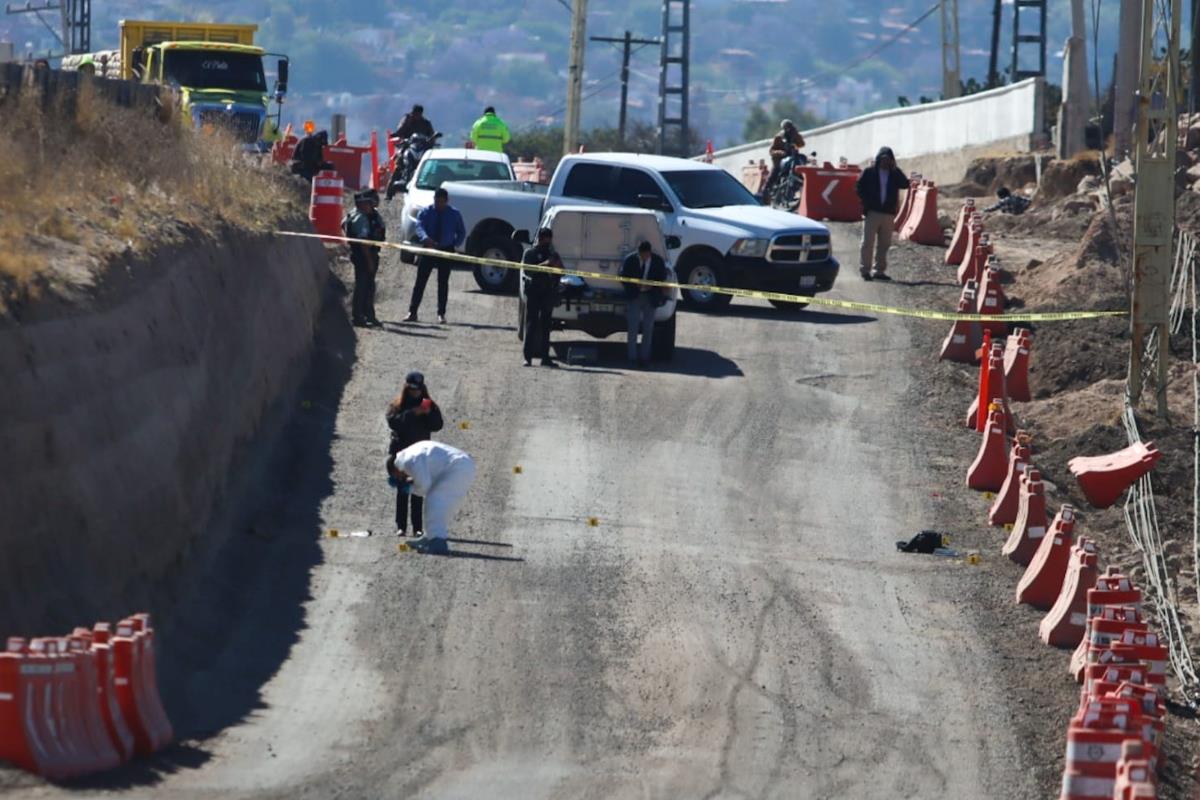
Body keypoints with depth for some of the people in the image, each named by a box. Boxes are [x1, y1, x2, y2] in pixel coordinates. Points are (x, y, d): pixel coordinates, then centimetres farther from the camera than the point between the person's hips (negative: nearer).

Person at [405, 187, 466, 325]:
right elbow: (419, 227, -16)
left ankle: (441, 314, 9)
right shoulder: (426, 212, -1)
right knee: (420, 281, -3)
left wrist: (455, 244, -5)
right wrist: (425, 238, -37)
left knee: (443, 283, 3)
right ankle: (412, 312, -2)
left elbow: (462, 232, 12)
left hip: (446, 251, 0)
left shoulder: (454, 214, 2)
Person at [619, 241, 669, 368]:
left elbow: (662, 279, 1)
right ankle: (632, 357, -2)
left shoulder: (658, 261, -6)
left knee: (648, 329, 4)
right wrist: (635, 285, -18)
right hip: (634, 296, -1)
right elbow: (623, 277, -1)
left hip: (650, 298, 1)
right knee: (633, 327, -6)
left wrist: (651, 286, -17)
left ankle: (644, 357, 11)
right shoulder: (630, 260, -8)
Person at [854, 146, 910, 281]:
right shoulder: (869, 172, 3)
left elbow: (905, 184, -5)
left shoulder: (894, 174, 10)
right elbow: (859, 187, 2)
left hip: (888, 213, 3)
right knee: (868, 242, -6)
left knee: (884, 244, 6)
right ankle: (865, 270, -4)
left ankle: (879, 270, 11)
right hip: (872, 212, -3)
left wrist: (895, 169, -10)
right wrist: (867, 202, -9)